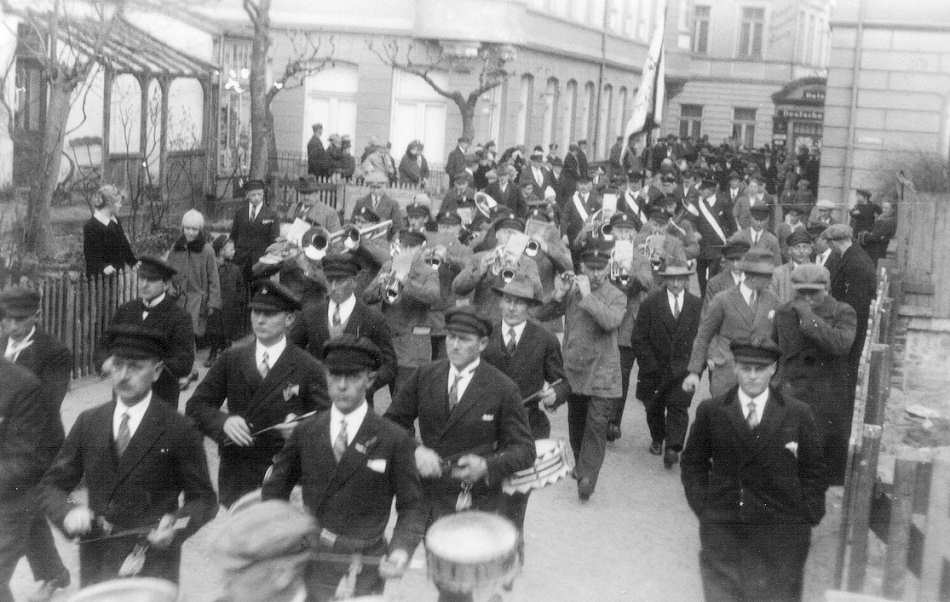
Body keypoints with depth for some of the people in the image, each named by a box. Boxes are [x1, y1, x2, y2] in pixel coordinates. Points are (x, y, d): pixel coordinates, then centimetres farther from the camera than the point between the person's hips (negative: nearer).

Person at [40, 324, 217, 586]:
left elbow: (204, 499, -2)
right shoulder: (88, 422, 3)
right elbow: (52, 485, 8)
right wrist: (68, 511, -12)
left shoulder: (179, 430, -8)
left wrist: (176, 526, -21)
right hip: (95, 562, 3)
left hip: (154, 563, -3)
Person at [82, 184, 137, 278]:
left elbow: (124, 244, 25)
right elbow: (89, 254, -15)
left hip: (118, 273, 7)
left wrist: (133, 263, 22)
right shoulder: (90, 226, -11)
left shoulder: (115, 221, 15)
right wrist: (103, 267, -30)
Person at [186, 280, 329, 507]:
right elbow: (196, 406, 4)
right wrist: (223, 421, -16)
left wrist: (300, 427, -23)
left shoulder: (308, 368, -3)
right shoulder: (231, 359, 5)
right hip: (235, 473, 2)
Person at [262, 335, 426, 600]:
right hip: (309, 561, 2)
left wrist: (401, 550, -21)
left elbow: (410, 506, -4)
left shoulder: (394, 440, -8)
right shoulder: (306, 432, 1)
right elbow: (275, 489, 11)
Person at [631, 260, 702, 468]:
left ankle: (673, 448, -10)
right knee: (654, 406, 14)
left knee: (679, 405, -10)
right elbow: (638, 339, -6)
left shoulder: (697, 305, -2)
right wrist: (650, 365, -10)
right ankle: (657, 439, 37)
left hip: (682, 368, 0)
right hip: (654, 366, 1)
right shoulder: (650, 303, -7)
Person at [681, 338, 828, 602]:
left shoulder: (798, 414, 1)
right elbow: (692, 463, 10)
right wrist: (703, 508, 1)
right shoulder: (710, 411, 2)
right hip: (721, 529, 0)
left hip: (781, 533, 0)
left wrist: (808, 516, 0)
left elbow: (813, 469, 7)